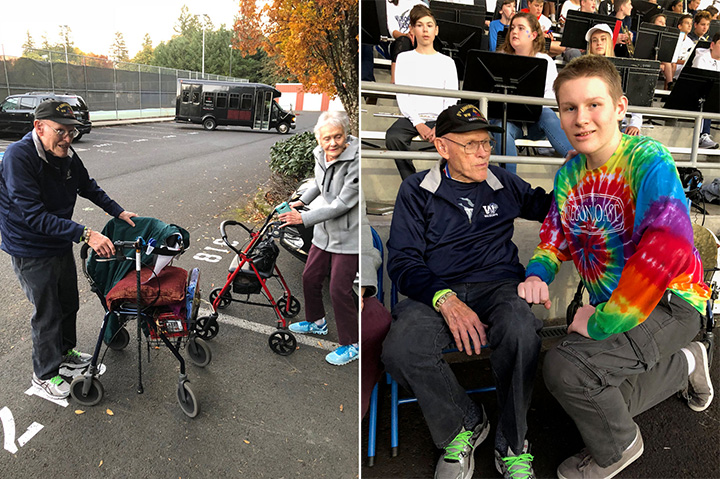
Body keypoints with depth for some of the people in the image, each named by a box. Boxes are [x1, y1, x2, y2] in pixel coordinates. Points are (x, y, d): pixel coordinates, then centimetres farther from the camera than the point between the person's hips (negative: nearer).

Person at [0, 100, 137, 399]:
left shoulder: (67, 156, -5)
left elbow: (88, 187, 15)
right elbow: (34, 215, -33)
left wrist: (118, 212, 9)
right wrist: (85, 234, -39)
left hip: (61, 245, 7)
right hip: (32, 252, -7)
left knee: (69, 304, 21)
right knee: (48, 313, 4)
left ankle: (64, 353, 44)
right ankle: (44, 375, 25)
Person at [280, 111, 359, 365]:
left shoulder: (356, 161, -25)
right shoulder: (320, 155, 0)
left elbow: (343, 204, -26)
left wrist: (304, 218, -24)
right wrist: (303, 201, 24)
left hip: (348, 236, -8)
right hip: (324, 231, 8)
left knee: (339, 290, -4)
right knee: (310, 278, 17)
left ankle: (352, 344, 15)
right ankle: (317, 322, 44)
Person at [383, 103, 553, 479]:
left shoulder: (503, 183, 19)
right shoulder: (416, 191, 7)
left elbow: (545, 206, 37)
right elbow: (402, 260, -3)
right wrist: (445, 300, -21)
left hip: (498, 285, 2)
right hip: (437, 292, -1)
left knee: (520, 332, -36)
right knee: (400, 351, -32)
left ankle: (511, 447, -12)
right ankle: (464, 426, -3)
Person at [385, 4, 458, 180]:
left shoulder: (447, 62, 15)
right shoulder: (404, 58, 13)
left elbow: (451, 100, 7)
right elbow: (401, 95, 2)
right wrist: (418, 123, -13)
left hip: (439, 118, 0)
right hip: (411, 117, 0)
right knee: (393, 137, -33)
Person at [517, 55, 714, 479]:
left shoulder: (648, 161, -22)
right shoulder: (570, 173, 1)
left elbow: (669, 249, -34)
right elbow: (557, 232, 12)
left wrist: (601, 324, -29)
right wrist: (538, 274, -11)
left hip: (669, 303, -8)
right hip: (607, 303, 8)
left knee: (566, 367, -28)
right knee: (597, 403, 13)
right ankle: (683, 365, 36)